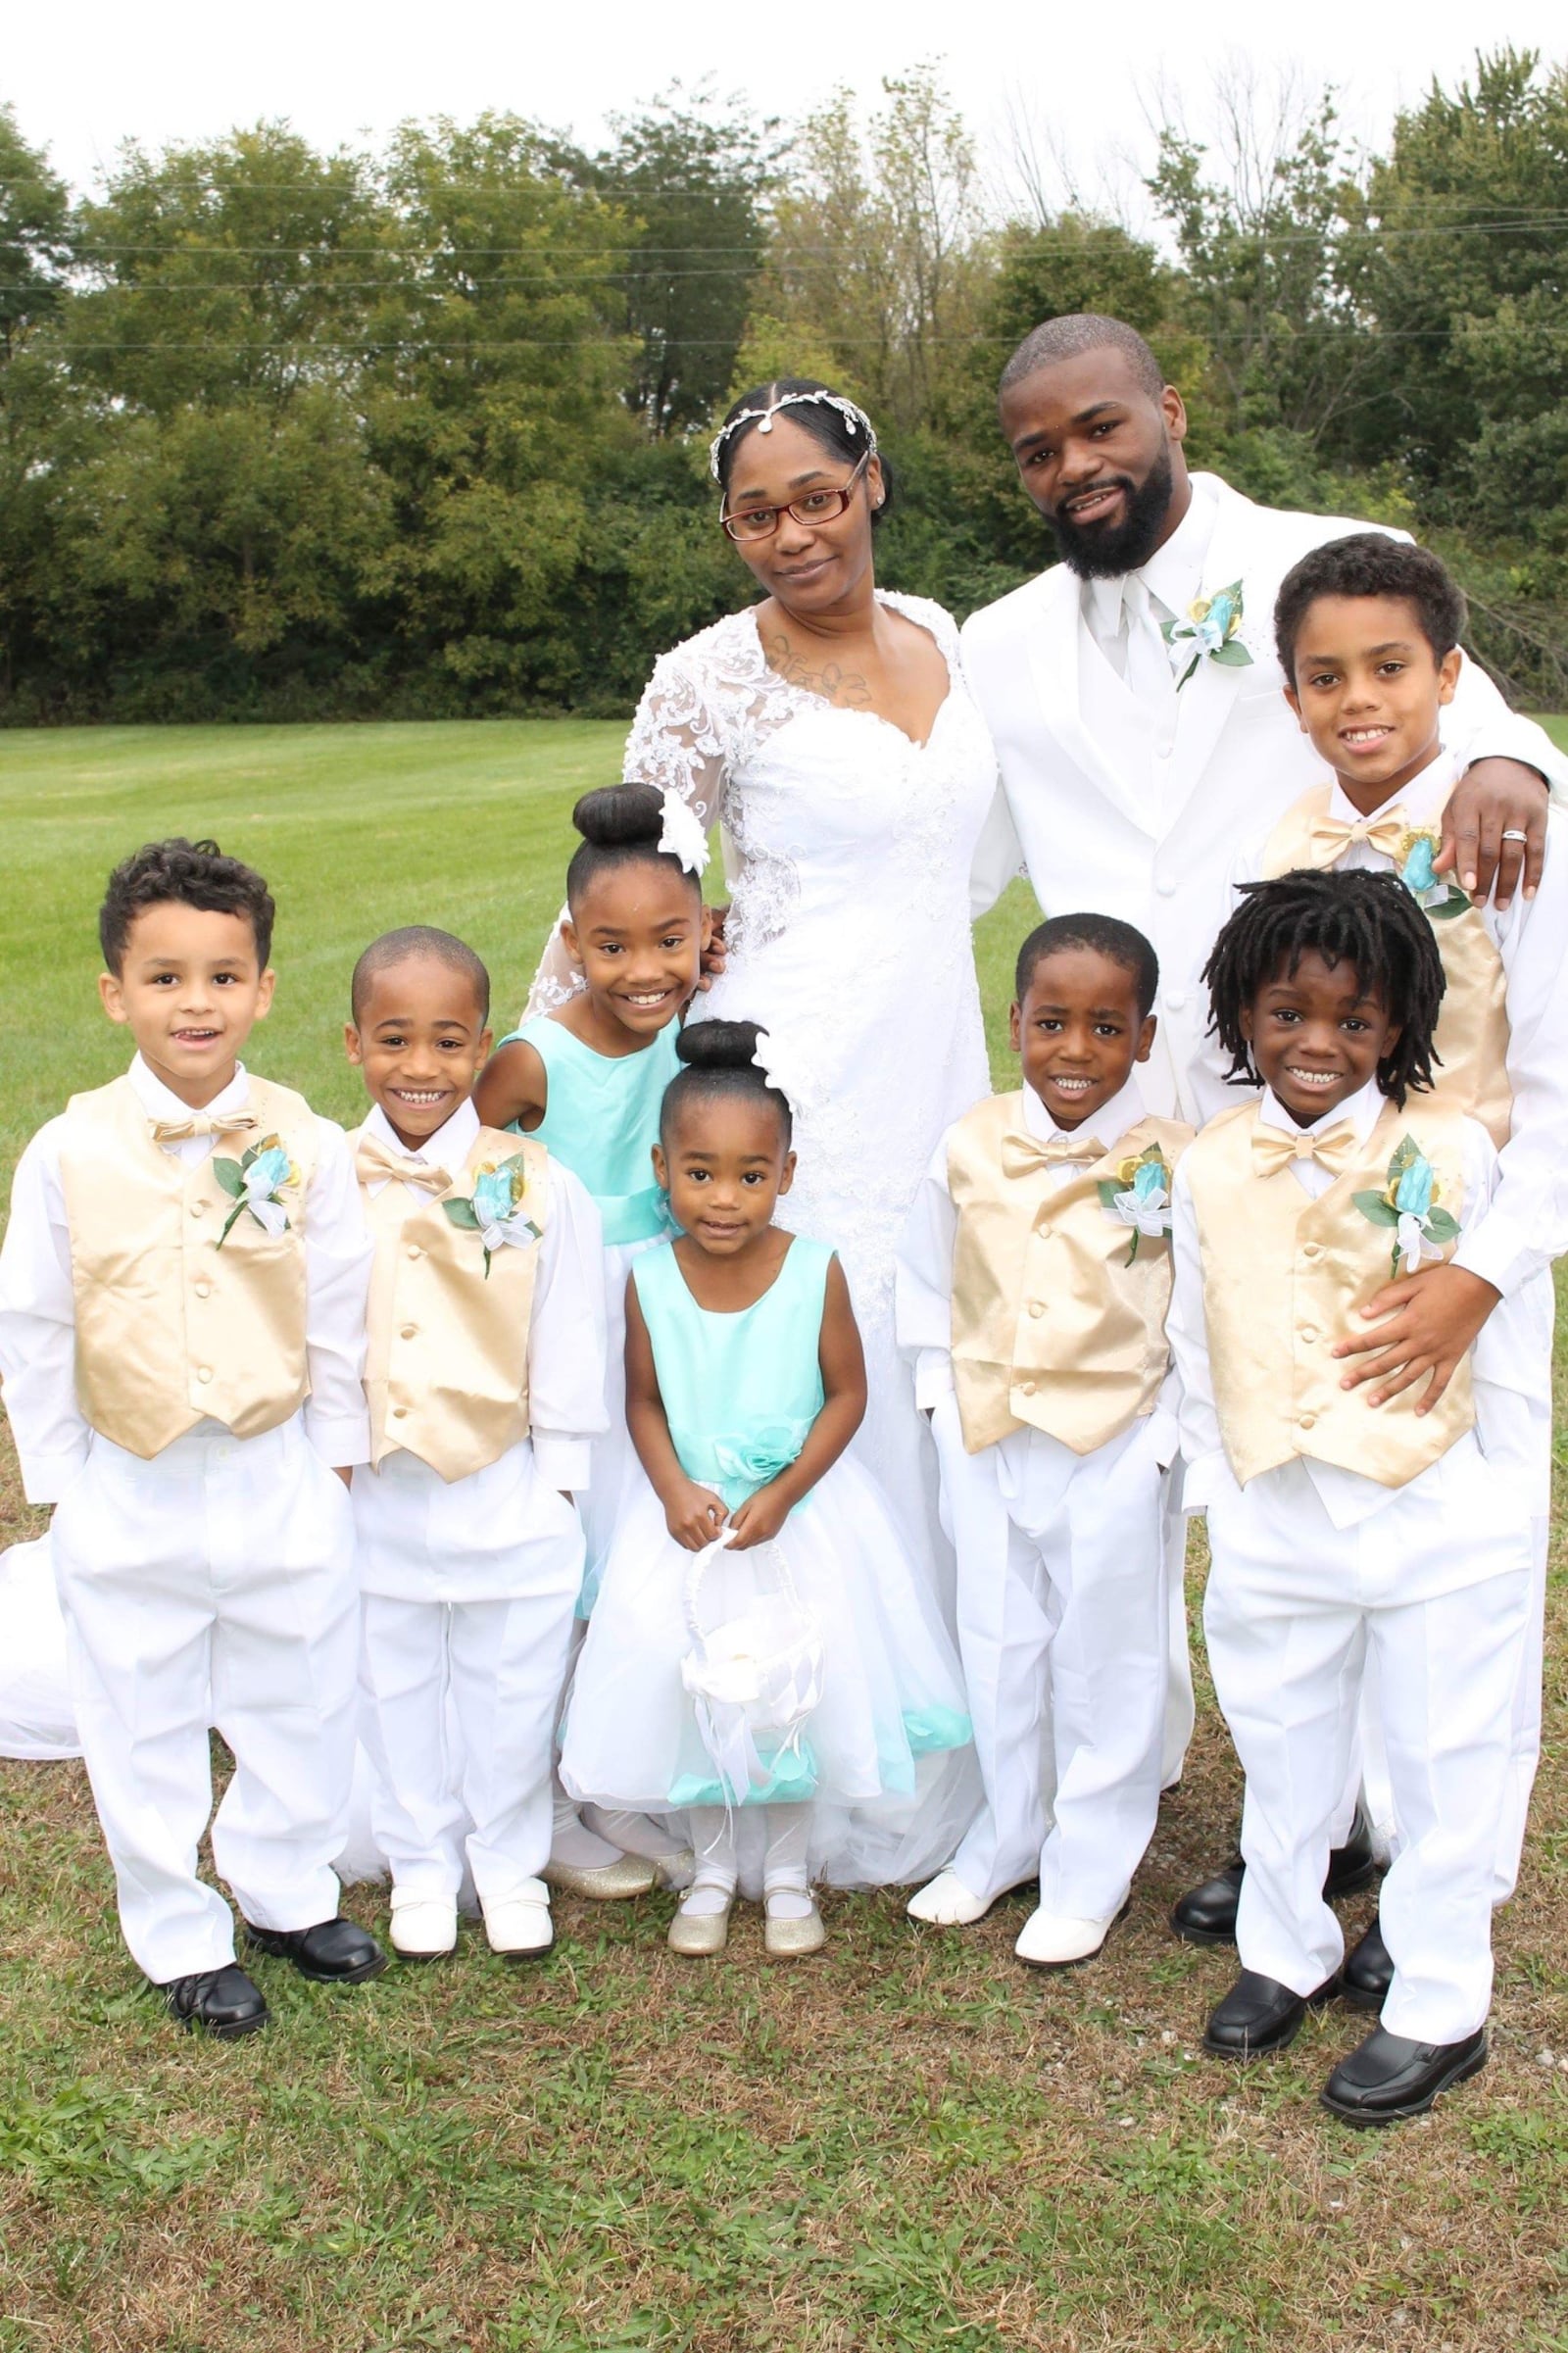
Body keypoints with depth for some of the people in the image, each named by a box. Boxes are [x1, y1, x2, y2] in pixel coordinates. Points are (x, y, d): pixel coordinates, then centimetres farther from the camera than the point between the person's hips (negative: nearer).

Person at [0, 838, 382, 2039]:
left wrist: (333, 1459, 1)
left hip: (282, 1482, 1)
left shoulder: (307, 1146, -10)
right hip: (128, 1495, 0)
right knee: (145, 1722, 13)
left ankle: (286, 1889, 41)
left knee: (299, 1700, 17)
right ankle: (181, 1936, 33)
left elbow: (341, 1313, -2)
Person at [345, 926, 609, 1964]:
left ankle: (509, 1861, 37)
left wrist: (557, 1487, -3)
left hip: (507, 1498, -1)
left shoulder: (537, 1188, -11)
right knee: (397, 1691, 18)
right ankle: (422, 1866, 39)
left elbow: (569, 1347, -4)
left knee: (510, 1690, 15)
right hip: (371, 1499, 2)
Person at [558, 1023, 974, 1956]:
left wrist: (782, 1496, -16)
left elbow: (848, 1395, -8)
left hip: (802, 1511, -1)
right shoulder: (650, 1280, -10)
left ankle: (790, 1872, 29)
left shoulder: (815, 1270, -15)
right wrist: (676, 1491, -15)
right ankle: (714, 1868, 31)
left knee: (798, 1684, 6)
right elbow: (645, 1401, 0)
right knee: (692, 1682, 8)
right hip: (691, 1515, 2)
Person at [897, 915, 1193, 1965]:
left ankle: (1092, 1868, 29)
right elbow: (926, 1283, 8)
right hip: (987, 1448, 3)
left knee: (1105, 1661, 11)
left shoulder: (1177, 1165, -12)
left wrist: (1165, 1436, -12)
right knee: (997, 1648, 17)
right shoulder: (970, 1149, -4)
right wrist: (946, 1400, 3)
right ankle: (1006, 1838, 37)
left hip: (1116, 1454, -3)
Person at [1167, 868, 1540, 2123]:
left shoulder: (1451, 1150, -8)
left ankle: (1440, 2008, 27)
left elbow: (1492, 1330, 0)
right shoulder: (1211, 1167, -1)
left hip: (1439, 1522, -2)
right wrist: (1217, 1486, 8)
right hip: (1274, 1529, 3)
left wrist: (1500, 1491, 3)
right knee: (1283, 1758, 19)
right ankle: (1287, 1952, 41)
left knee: (1445, 1767, 10)